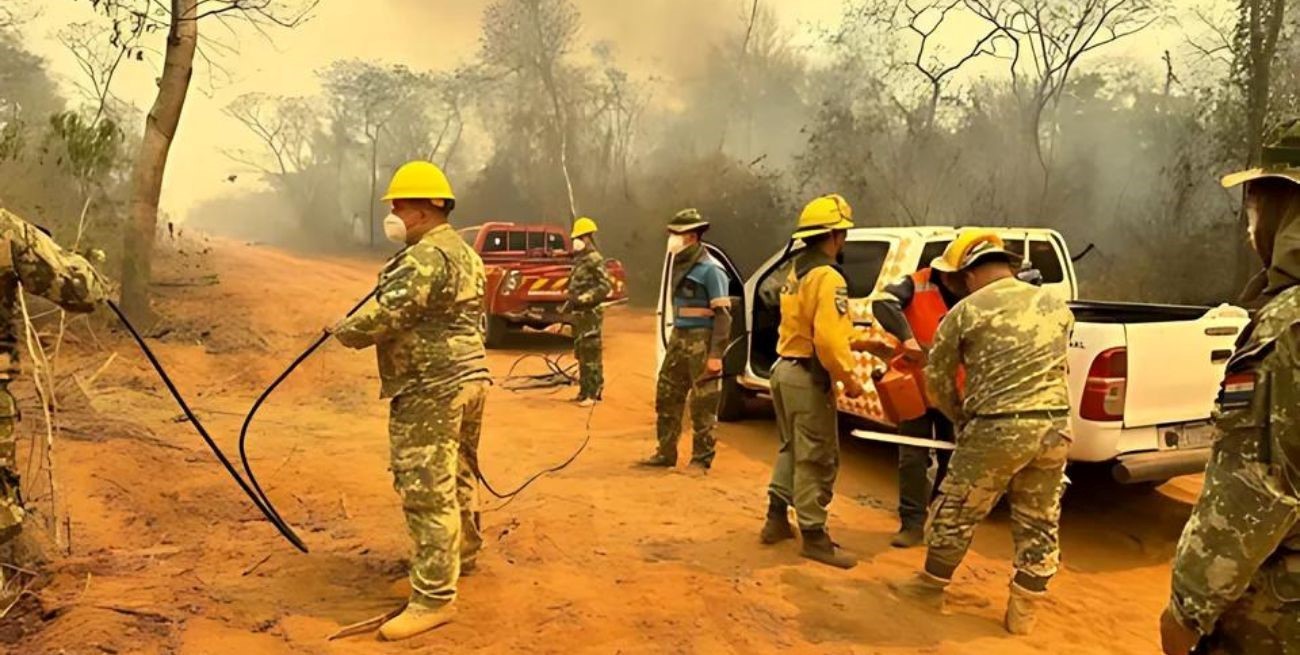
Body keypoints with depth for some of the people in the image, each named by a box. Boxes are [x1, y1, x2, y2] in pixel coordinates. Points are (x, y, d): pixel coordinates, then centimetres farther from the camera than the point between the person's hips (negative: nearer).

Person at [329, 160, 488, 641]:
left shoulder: (425, 257, -17)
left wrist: (343, 331, -4)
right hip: (468, 377, 11)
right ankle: (464, 554, 41)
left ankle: (434, 597, -4)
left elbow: (386, 317, -21)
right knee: (456, 476, 24)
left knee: (426, 490, -8)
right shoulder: (464, 252, 16)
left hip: (432, 389, -11)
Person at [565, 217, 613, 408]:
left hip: (590, 313, -10)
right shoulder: (580, 260, 16)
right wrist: (572, 302, 12)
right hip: (580, 314, 10)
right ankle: (585, 390, 23)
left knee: (590, 354, -8)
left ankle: (593, 393, -5)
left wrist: (583, 299, -22)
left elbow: (606, 286, -20)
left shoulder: (595, 260, -12)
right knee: (581, 354, 14)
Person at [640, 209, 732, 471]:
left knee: (702, 405, 0)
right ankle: (666, 453, 25)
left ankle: (701, 459, 12)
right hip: (678, 337, 9)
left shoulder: (710, 269, -13)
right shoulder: (680, 263, 13)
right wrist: (674, 338, 18)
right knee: (667, 396, 14)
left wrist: (716, 354, -20)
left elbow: (722, 314, -15)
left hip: (701, 341, -9)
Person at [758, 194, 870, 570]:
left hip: (785, 369, 10)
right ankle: (814, 537, 7)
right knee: (818, 459, -1)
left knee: (792, 449, 21)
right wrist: (848, 378, -17)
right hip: (808, 377, -10)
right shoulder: (828, 277, -18)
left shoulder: (797, 272, 13)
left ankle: (777, 520, 28)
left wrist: (850, 338, 16)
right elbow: (828, 338, -26)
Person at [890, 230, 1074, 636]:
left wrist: (962, 420, 21)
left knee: (957, 512, 14)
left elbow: (937, 382, 6)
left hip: (998, 428, -5)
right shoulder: (1056, 306, 13)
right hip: (1055, 426, 5)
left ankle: (931, 586, 31)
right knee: (1039, 523, 16)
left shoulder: (965, 312, 0)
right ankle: (1023, 613, 26)